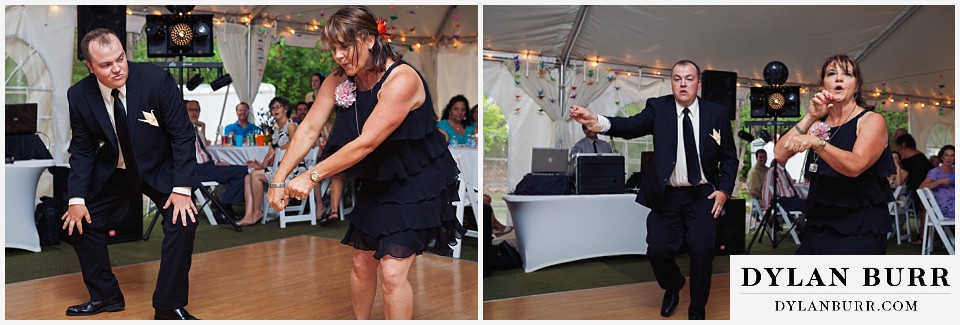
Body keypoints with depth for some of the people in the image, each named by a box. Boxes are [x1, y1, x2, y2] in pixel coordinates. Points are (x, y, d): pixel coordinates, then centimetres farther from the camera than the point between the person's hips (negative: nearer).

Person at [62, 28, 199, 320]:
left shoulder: (157, 79, -24)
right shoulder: (79, 96, -14)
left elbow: (182, 135, -19)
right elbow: (82, 151, -2)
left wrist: (181, 189, -23)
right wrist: (76, 199, -10)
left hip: (160, 169, -3)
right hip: (113, 172, 3)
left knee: (183, 221, -22)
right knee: (78, 223, -1)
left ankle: (169, 306, -7)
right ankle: (105, 296, 19)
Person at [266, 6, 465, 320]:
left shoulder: (402, 79, -28)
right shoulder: (337, 80, -6)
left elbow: (366, 143, -30)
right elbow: (309, 129, -6)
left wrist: (312, 176, -26)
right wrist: (279, 179, -13)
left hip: (417, 185, -7)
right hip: (375, 183, 7)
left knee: (392, 270, -11)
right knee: (362, 263, 14)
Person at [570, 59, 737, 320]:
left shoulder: (716, 114, 0)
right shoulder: (658, 108, -3)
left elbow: (729, 157, 8)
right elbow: (630, 126, -20)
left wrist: (724, 189, -5)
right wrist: (595, 121, -39)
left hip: (703, 195, 0)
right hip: (666, 195, 0)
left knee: (701, 251, -10)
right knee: (658, 250, -2)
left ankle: (697, 312, 14)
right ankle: (673, 286, 35)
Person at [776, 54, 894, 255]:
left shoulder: (872, 121, -4)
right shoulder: (818, 123, 12)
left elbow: (855, 166, -23)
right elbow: (780, 155, -4)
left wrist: (816, 143, -37)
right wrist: (810, 117, -8)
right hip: (820, 223, 5)